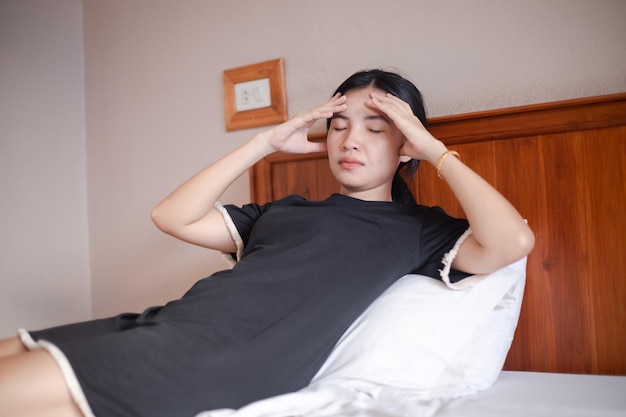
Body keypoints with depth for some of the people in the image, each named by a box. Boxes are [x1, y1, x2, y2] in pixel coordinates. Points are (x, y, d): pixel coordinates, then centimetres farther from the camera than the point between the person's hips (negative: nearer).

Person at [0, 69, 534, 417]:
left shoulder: (415, 227, 11)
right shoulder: (285, 209, 24)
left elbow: (510, 241, -8)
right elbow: (173, 217, 18)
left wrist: (436, 149, 2)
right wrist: (267, 143, 18)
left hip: (231, 360, -7)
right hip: (172, 321, 7)